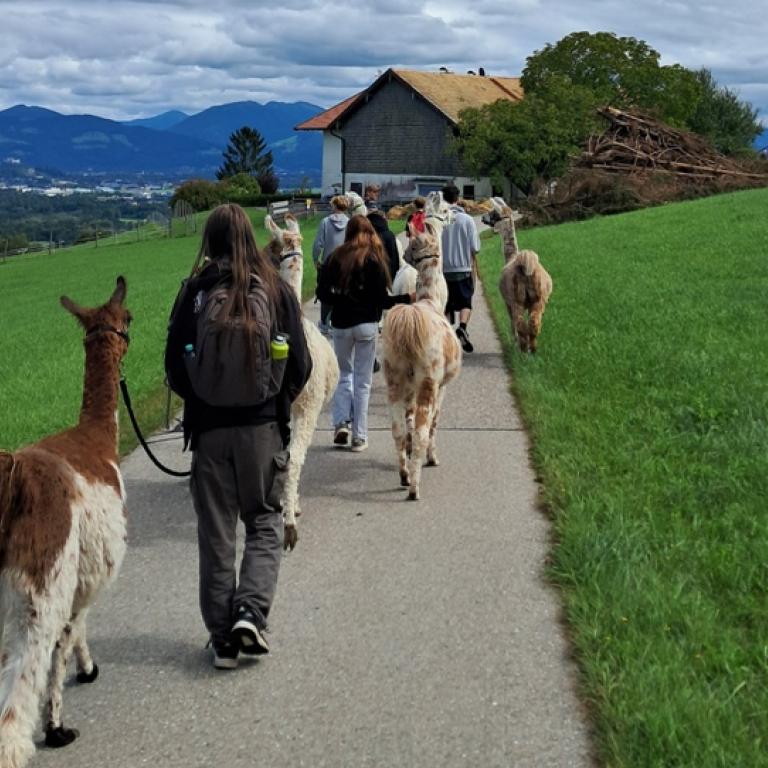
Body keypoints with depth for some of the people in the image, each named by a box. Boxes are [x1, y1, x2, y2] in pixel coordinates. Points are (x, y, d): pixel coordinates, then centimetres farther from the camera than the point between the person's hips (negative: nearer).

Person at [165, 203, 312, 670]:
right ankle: (251, 611, -5)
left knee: (216, 532, 11)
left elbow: (175, 366, -2)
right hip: (264, 427, 0)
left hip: (209, 427, 0)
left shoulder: (195, 293, -6)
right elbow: (301, 364, -2)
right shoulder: (276, 290, -5)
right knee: (265, 523, 15)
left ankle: (223, 638, 15)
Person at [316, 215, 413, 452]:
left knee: (344, 375, 19)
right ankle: (359, 437, 8)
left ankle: (341, 423, 3)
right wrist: (406, 298, 0)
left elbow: (322, 293, -3)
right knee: (363, 381, 5)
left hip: (341, 324, 2)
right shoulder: (374, 260, -7)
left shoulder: (336, 257, 0)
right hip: (367, 325, -2)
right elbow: (381, 300, -12)